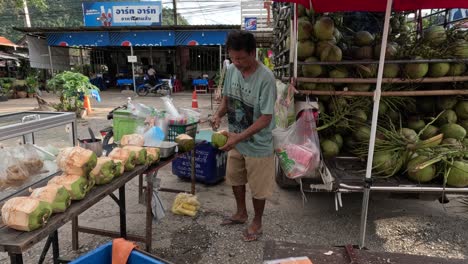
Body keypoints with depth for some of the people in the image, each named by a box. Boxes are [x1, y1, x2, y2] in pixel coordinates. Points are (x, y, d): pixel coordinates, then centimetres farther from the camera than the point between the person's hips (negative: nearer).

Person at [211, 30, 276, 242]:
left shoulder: (265, 78, -25)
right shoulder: (232, 70, -5)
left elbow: (265, 119, -24)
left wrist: (239, 137, -31)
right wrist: (218, 115, -10)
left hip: (257, 145, -6)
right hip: (235, 141, 7)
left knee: (258, 187, 12)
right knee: (235, 178, 23)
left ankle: (257, 222, 36)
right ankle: (241, 213, 47)